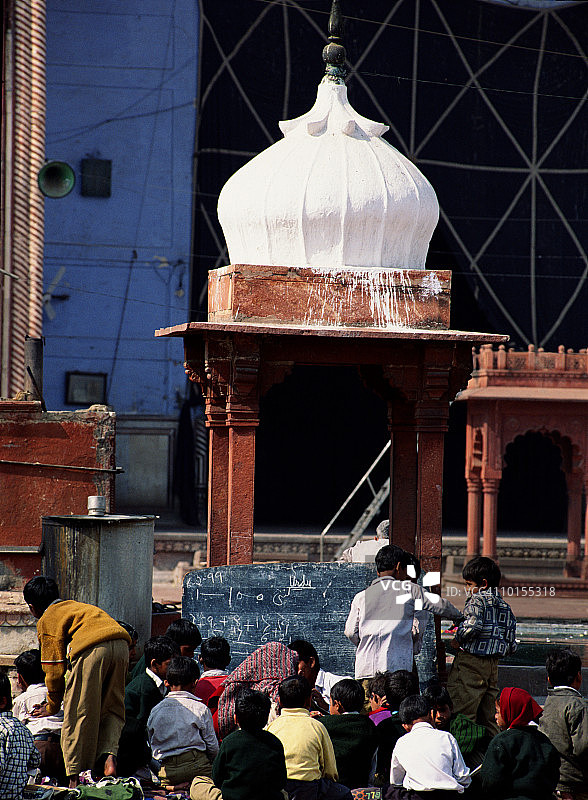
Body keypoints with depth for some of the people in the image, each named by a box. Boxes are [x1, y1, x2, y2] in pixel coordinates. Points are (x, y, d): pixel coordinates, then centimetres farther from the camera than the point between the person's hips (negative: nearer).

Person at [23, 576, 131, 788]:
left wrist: (52, 706, 24)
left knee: (78, 715, 1)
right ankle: (108, 756, -7)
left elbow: (54, 668, 11)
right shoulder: (75, 605, 38)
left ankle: (75, 778, 0)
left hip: (91, 650, -7)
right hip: (120, 642, 7)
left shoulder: (47, 620, 15)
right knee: (111, 710, 18)